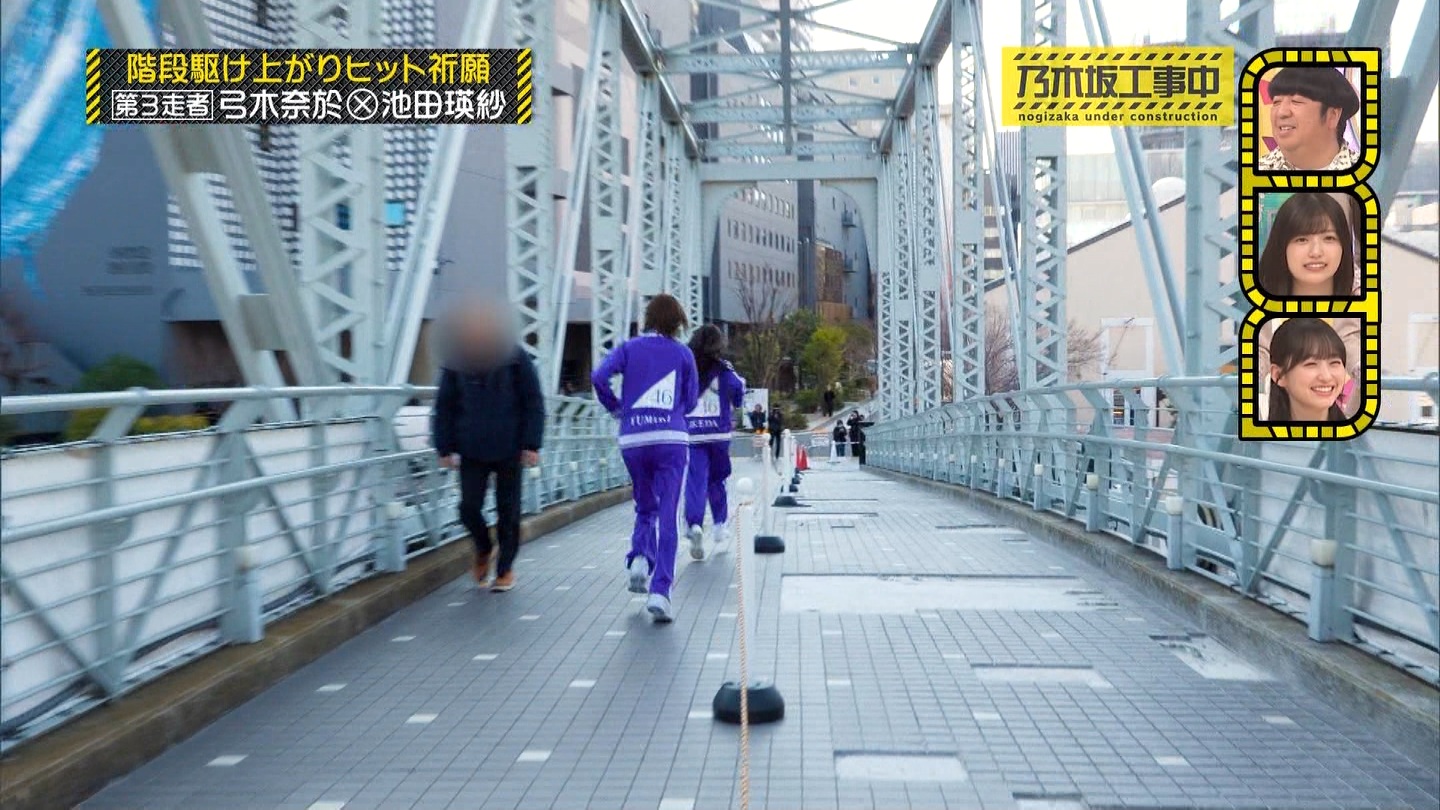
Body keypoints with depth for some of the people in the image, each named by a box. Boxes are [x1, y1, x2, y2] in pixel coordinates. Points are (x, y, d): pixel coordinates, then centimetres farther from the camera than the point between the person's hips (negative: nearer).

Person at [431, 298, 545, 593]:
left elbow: (533, 402, -2)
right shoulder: (456, 361, -2)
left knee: (508, 510, 5)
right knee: (469, 507, -4)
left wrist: (531, 444, -7)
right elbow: (444, 406, 5)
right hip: (472, 450, 1)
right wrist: (445, 447, 1)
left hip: (509, 449, -1)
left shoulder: (515, 357, -7)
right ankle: (483, 549, 27)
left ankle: (505, 568, 22)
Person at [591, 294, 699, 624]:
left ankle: (640, 557, -3)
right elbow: (690, 402, 12)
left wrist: (615, 408, 7)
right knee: (667, 516, -3)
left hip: (633, 439, 2)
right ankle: (660, 591, -13)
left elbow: (599, 376, -8)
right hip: (671, 439, -2)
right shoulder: (683, 354, 7)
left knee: (645, 507, 22)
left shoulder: (629, 348, 8)